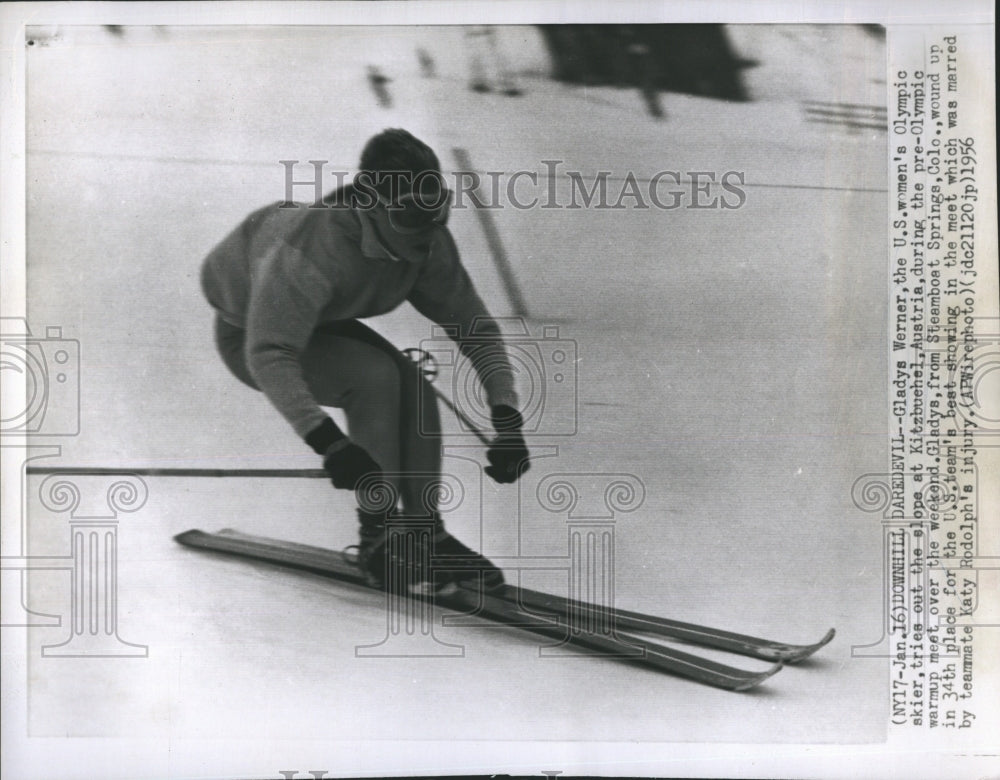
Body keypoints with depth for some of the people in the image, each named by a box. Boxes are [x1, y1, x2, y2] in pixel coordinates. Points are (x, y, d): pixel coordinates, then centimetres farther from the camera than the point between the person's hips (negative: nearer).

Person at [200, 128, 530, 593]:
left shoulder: (429, 244, -20)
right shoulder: (314, 248, -40)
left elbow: (474, 326, -12)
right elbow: (269, 354, -45)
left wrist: (507, 420, -23)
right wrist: (329, 443, -55)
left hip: (324, 324, 6)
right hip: (250, 336, -6)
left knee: (414, 390, -17)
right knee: (375, 376, -29)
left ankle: (426, 535, -2)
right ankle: (378, 538, -18)